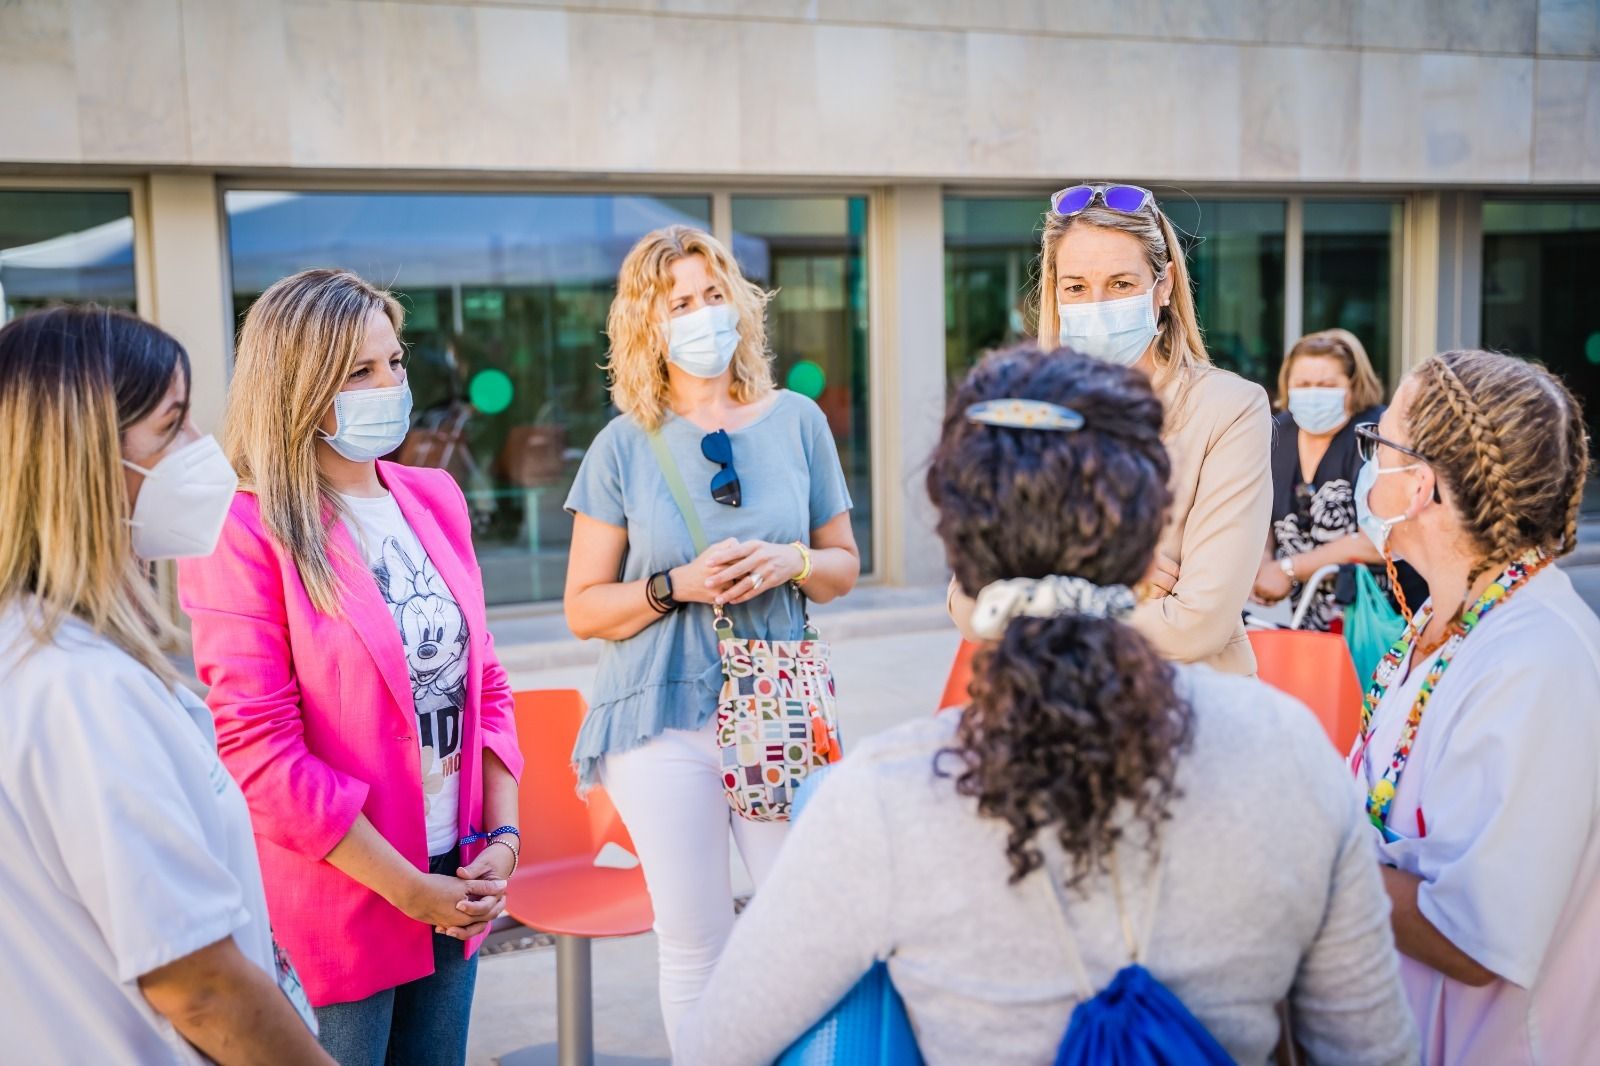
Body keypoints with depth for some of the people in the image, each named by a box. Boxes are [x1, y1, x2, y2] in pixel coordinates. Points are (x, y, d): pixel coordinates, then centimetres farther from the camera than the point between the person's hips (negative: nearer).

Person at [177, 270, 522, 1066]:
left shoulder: (435, 500, 6)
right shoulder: (244, 531, -14)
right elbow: (258, 745, -17)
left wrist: (503, 834, -2)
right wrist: (406, 886, -14)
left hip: (454, 883, 6)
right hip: (332, 897, -5)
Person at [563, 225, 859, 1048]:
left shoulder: (796, 422, 4)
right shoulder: (624, 445, 0)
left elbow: (844, 566, 11)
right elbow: (582, 608, 1)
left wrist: (793, 562, -11)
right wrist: (679, 586, -16)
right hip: (665, 717, -1)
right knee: (695, 939, 7)